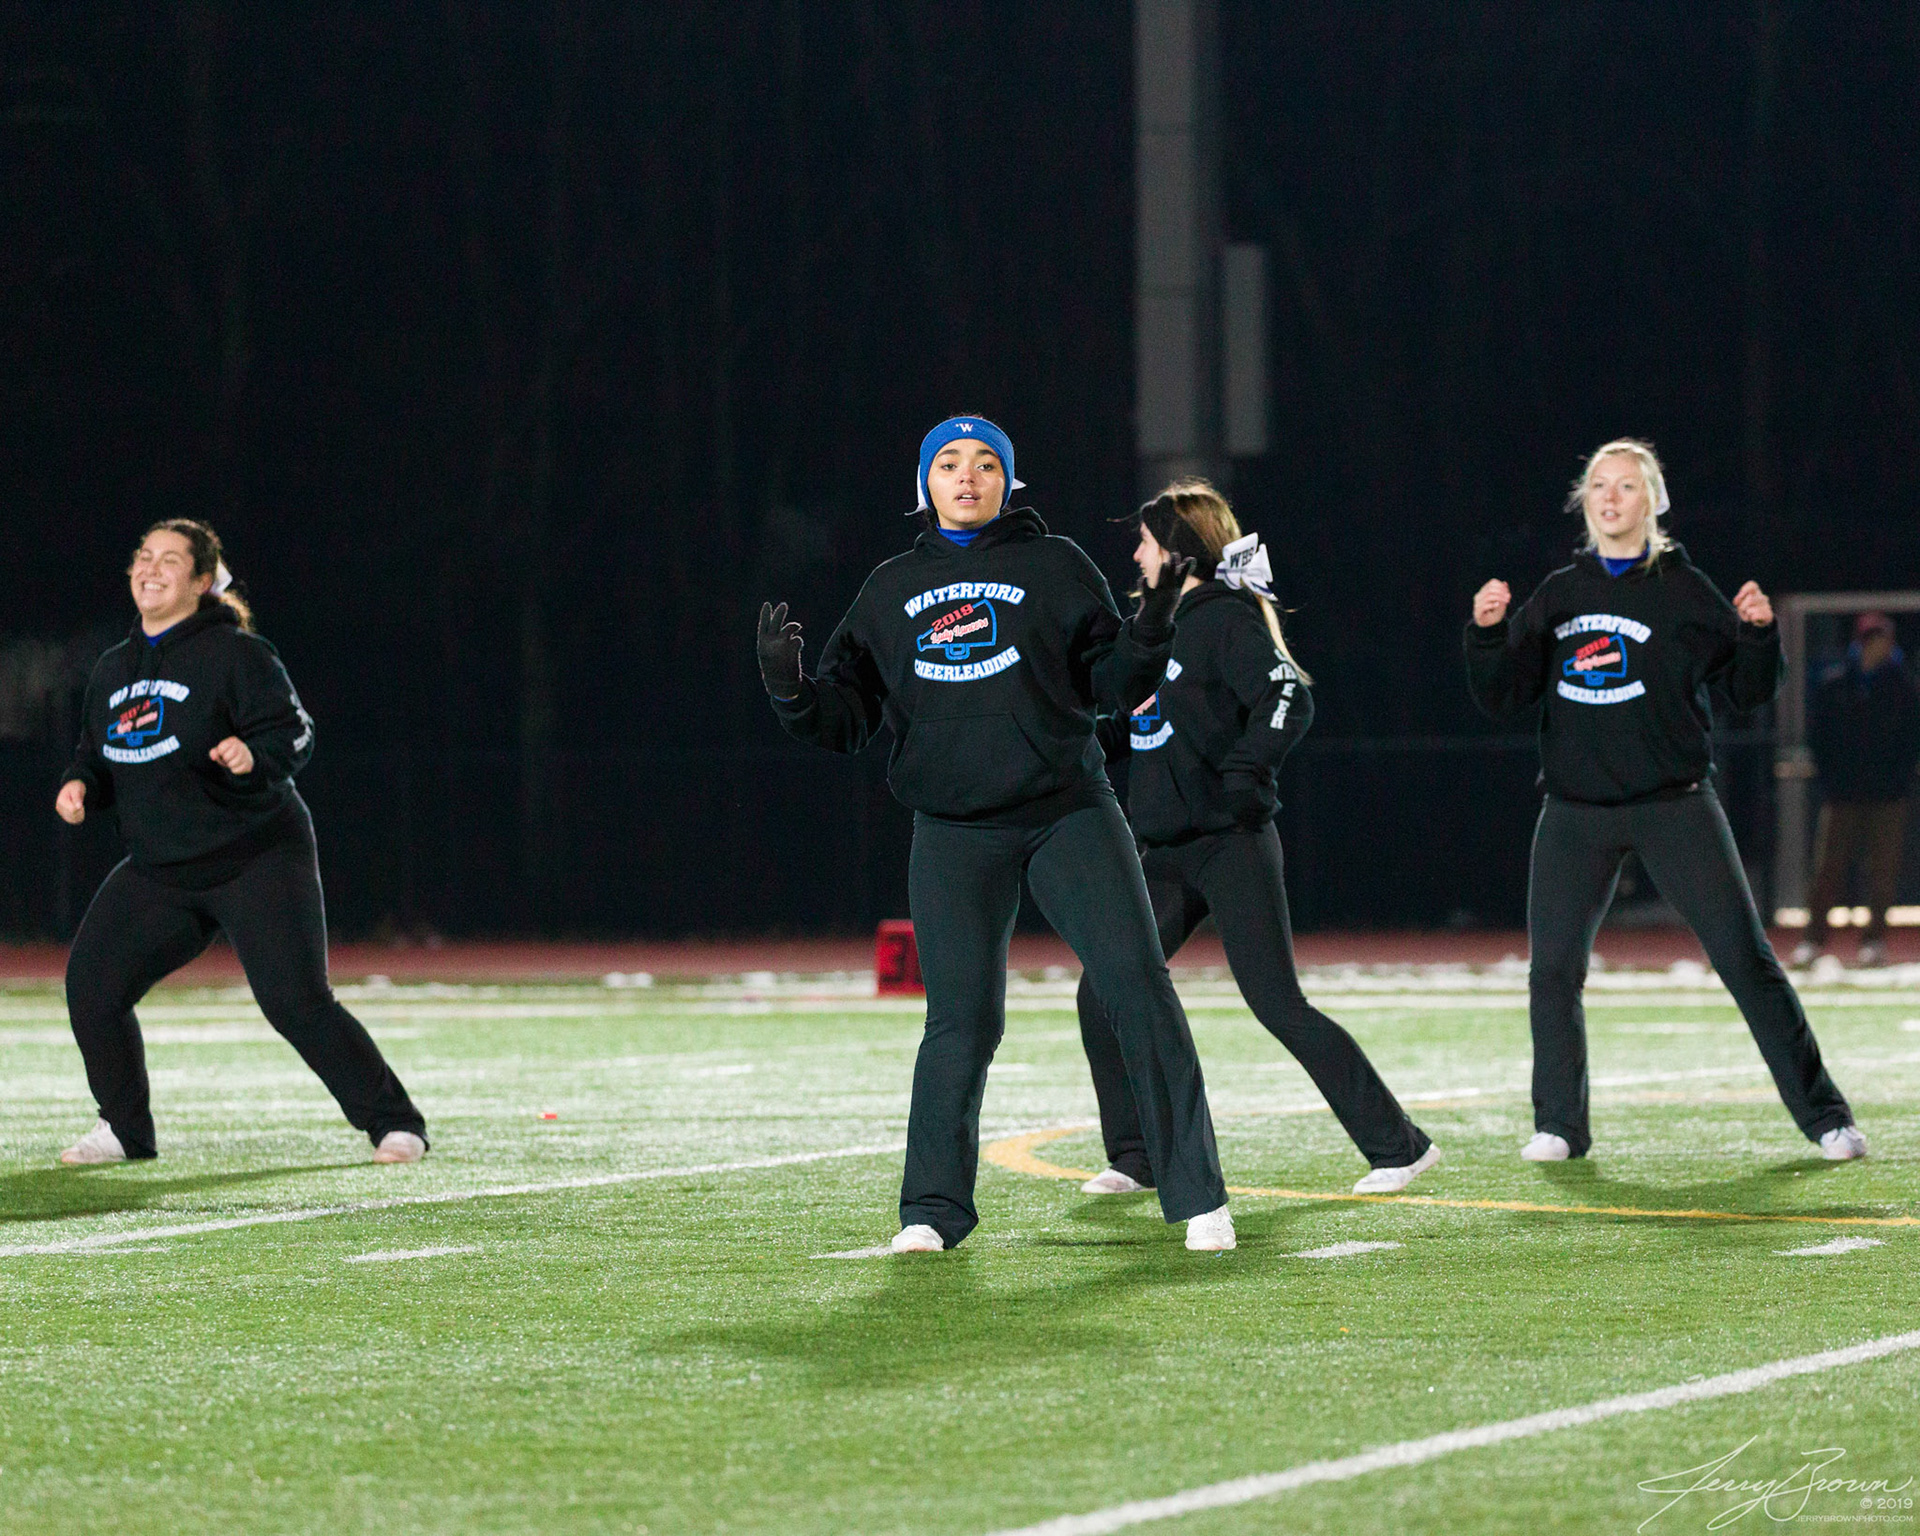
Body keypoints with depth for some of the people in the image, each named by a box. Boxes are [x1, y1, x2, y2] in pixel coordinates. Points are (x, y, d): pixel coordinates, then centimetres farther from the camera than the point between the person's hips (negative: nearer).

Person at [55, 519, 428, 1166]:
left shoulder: (233, 653, -10)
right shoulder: (114, 669, 11)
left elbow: (294, 732, -15)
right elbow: (98, 753, 21)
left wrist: (254, 755, -35)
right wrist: (79, 784, -1)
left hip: (258, 859, -6)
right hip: (158, 869, 6)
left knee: (297, 1002, -16)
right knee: (91, 985, -4)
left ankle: (395, 1124, -4)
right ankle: (125, 1131, 14)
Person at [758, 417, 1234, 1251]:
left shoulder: (1054, 566, 6)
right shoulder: (890, 590, 12)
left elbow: (1110, 680, 3)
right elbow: (846, 719, 12)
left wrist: (1147, 636, -16)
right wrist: (792, 691, -8)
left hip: (1068, 811, -1)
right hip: (954, 832, 1)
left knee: (1138, 985, -9)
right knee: (961, 1019, -4)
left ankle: (1197, 1195, -6)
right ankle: (933, 1207, 7)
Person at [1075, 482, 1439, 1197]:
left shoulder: (1225, 619, -10)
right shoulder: (1160, 624, 17)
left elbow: (1289, 698, -22)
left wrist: (1240, 774, -28)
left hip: (1233, 844, -9)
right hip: (1167, 854, 9)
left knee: (1278, 1004, -11)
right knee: (1102, 995, 2)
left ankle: (1398, 1145, -4)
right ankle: (1134, 1159, 12)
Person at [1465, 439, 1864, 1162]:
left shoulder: (1686, 592, 1)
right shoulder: (1558, 595, 10)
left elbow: (1750, 690, 1)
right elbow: (1502, 697, 8)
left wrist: (1758, 632, -17)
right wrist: (1486, 633, -8)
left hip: (1674, 805, -3)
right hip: (1576, 815, 3)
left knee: (1746, 958, -7)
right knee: (1552, 970, -3)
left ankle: (1824, 1116, -2)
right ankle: (1559, 1125, 12)